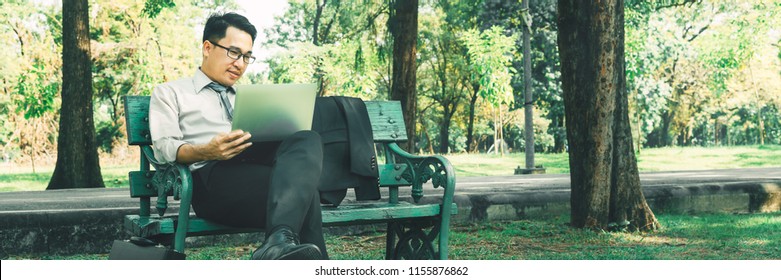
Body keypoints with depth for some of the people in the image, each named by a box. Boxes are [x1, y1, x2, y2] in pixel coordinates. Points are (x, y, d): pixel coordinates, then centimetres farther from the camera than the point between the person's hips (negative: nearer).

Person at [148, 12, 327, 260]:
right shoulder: (169, 93, 19)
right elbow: (164, 149, 2)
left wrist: (284, 136, 0)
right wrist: (207, 152, -19)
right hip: (214, 175, -5)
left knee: (307, 140, -32)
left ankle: (280, 242, -50)